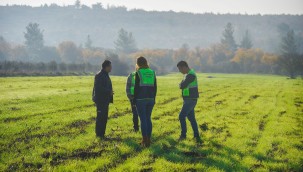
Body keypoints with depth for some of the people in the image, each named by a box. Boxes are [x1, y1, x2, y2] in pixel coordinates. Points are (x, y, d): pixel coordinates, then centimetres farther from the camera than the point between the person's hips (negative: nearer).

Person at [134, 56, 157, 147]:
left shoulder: (138, 73, -8)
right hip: (150, 98, 5)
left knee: (143, 119, -3)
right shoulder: (152, 72, 7)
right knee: (148, 119, 11)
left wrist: (134, 99, -1)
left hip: (141, 99, -5)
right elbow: (155, 87, 9)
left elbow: (136, 87, -8)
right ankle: (148, 139, 13)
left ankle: (144, 140, -4)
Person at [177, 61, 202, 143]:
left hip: (190, 100, -10)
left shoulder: (190, 75, -18)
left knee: (182, 116, -13)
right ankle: (197, 136, 14)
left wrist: (181, 85, -1)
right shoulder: (188, 75, 16)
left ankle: (183, 134, -6)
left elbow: (182, 86, -22)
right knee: (191, 118, 11)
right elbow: (182, 86, 17)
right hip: (188, 100, 10)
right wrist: (182, 85, -4)